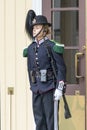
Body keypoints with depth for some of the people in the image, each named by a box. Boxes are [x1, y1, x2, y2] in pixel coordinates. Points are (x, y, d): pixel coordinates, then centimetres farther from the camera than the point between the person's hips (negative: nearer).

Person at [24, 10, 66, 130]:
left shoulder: (52, 47, -7)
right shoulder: (30, 48, 9)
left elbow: (61, 68, -8)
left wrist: (59, 88, -14)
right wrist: (33, 87, 17)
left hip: (49, 88, -5)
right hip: (36, 90, 5)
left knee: (50, 119, -3)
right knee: (39, 119, 7)